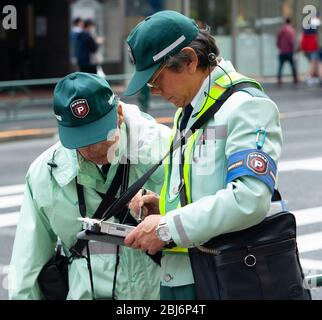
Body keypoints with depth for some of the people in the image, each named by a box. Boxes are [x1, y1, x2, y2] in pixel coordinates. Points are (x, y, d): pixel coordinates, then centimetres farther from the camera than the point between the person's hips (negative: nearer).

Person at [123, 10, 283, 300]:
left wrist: (167, 228, -18)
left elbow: (249, 200, -24)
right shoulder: (187, 111, 18)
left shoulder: (247, 106, -13)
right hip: (177, 276, 8)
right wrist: (163, 206, 8)